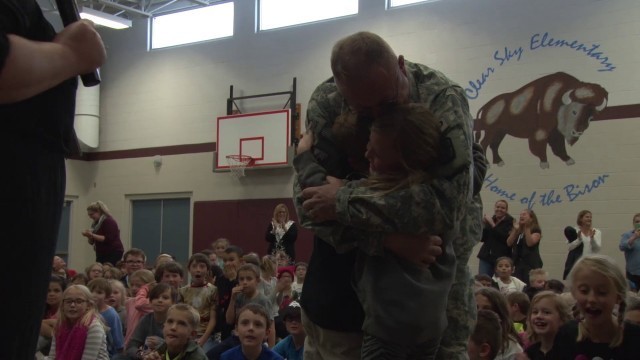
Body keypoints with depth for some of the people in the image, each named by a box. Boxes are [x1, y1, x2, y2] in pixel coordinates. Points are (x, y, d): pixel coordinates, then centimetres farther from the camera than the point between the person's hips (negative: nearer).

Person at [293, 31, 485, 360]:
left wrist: (345, 202, -40)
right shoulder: (326, 102, -23)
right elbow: (306, 199, -27)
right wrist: (387, 238, -41)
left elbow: (454, 193, -41)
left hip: (438, 230, -2)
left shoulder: (443, 97, -30)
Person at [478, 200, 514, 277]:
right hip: (486, 257, 4)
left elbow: (506, 238, -15)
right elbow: (482, 238, 10)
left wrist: (493, 225, -16)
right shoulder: (490, 220, 13)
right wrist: (483, 225, -5)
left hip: (501, 258, -4)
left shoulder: (510, 222, 0)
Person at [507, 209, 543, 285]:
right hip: (518, 263, 6)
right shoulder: (517, 231, 19)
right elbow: (509, 243, 5)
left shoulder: (536, 230, 0)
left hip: (531, 264, -5)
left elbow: (530, 243, -17)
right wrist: (515, 230, -3)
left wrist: (527, 228, -19)